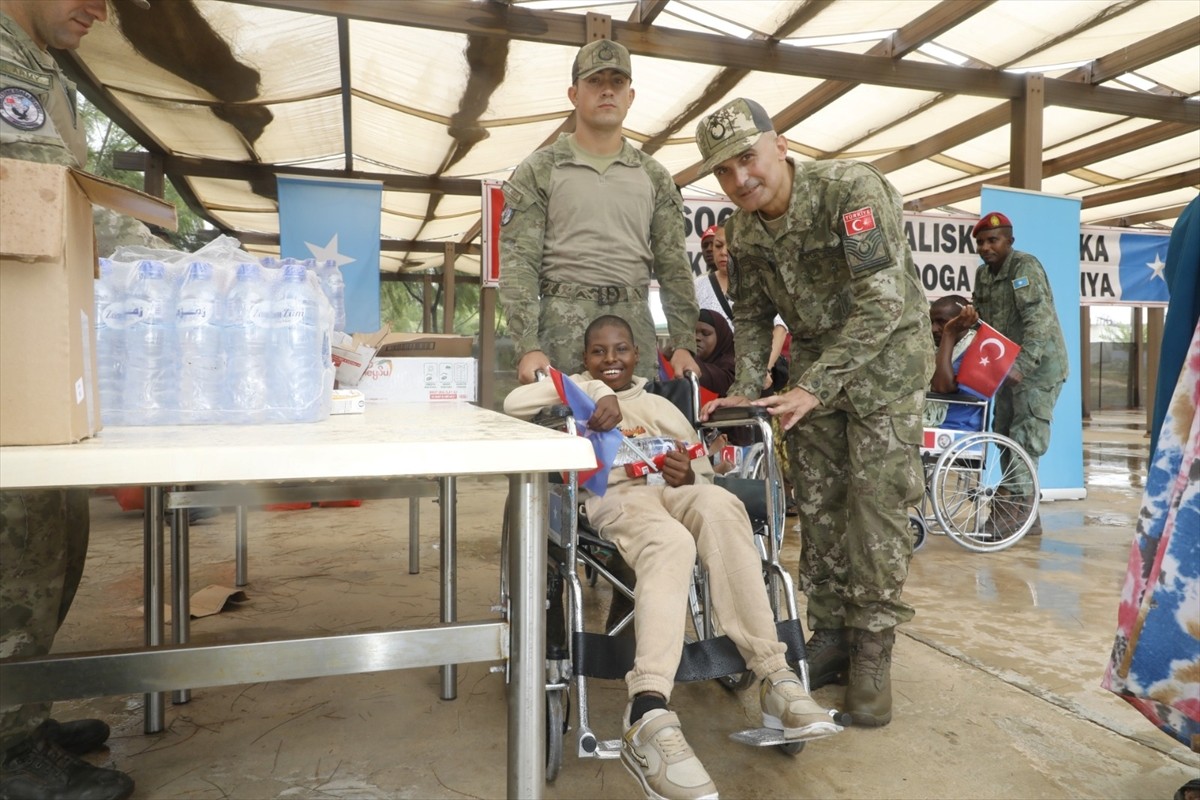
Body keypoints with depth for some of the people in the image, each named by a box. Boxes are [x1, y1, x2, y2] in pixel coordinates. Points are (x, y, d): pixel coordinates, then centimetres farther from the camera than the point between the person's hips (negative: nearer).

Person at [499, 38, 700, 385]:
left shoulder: (654, 177, 14)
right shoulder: (538, 172, 5)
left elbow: (673, 267, 10)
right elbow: (519, 265, -3)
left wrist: (683, 345, 1)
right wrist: (528, 347, -14)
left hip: (636, 329, 3)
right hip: (563, 330, -2)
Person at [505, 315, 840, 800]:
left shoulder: (660, 405, 34)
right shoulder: (576, 389, 24)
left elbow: (705, 471, 24)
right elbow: (513, 404, 2)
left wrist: (689, 475, -2)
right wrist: (595, 393, -7)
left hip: (674, 488, 3)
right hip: (614, 492, -3)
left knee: (721, 506, -34)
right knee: (669, 541, -38)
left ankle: (773, 676, -35)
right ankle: (650, 717, -52)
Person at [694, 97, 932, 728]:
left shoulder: (851, 189, -23)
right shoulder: (745, 228, -3)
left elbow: (882, 304, -29)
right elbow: (752, 315, 8)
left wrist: (814, 388, -32)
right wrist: (744, 392, -6)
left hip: (885, 355, -5)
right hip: (815, 357, 6)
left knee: (876, 499, -9)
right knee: (817, 501, 5)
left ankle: (872, 651, 3)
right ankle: (830, 635, 18)